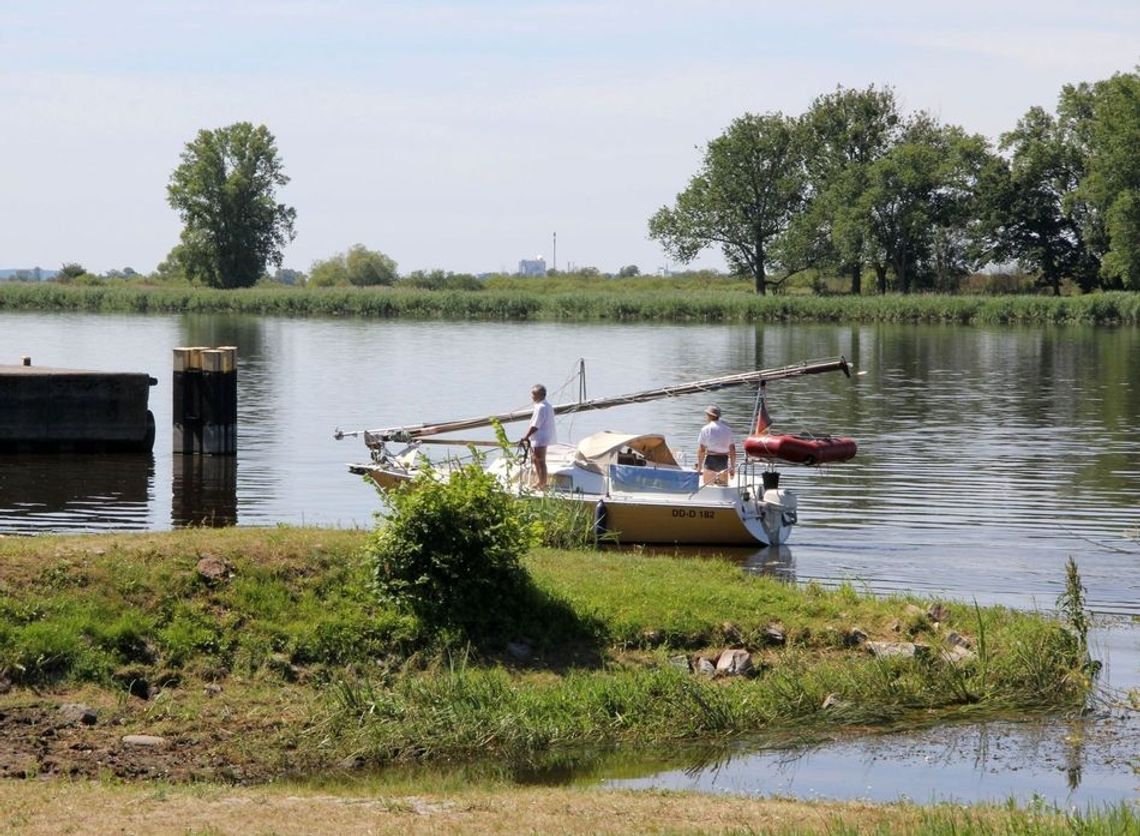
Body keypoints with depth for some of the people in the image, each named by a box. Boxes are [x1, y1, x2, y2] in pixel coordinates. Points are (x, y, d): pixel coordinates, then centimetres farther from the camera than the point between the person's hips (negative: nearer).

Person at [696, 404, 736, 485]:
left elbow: (701, 450, -6)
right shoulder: (728, 429, 8)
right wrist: (733, 467, 16)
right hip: (724, 460, 4)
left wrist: (699, 466, 1)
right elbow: (732, 449, 9)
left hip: (711, 460, -4)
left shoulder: (706, 429, -3)